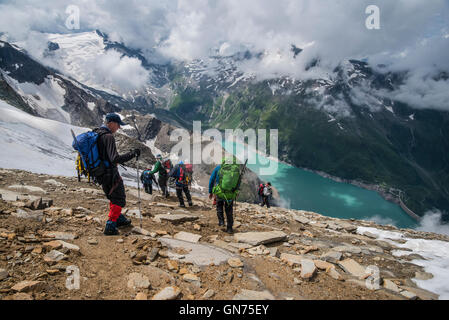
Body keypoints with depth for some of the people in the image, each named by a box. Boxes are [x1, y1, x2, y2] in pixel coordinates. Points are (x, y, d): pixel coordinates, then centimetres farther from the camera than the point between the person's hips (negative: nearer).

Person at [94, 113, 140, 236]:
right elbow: (115, 159, -32)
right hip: (110, 174, -9)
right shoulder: (108, 136, -23)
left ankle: (119, 219, 39)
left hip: (100, 174, 10)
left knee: (113, 197, 25)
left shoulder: (95, 133, 6)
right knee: (119, 200, 4)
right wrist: (133, 153, -26)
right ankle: (110, 226, 5)